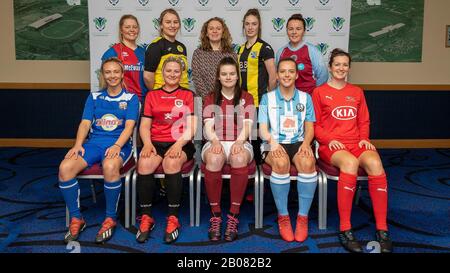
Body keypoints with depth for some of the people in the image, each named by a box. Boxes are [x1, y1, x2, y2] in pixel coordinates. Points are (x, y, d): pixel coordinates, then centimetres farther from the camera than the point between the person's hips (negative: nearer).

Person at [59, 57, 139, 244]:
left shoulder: (131, 98, 8)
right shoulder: (94, 97, 18)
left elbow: (129, 126, -4)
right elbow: (85, 123, 9)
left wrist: (117, 146, -22)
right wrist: (78, 145, -10)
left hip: (119, 144, -3)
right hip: (94, 142, 4)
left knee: (110, 167, -39)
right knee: (65, 168, -25)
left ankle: (110, 218, -18)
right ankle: (76, 219, -8)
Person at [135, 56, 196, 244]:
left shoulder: (188, 95, 11)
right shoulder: (152, 95, 18)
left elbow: (190, 127, 0)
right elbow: (144, 125, 10)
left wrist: (179, 144, -18)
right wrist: (147, 144, -11)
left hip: (181, 144, -2)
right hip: (156, 142, 2)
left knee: (172, 162, -35)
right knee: (144, 163, -30)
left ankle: (173, 218, -24)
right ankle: (146, 217, -18)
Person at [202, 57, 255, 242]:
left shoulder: (246, 98, 14)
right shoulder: (211, 99, 16)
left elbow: (247, 126, 1)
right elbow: (208, 127, 2)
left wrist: (239, 141, -20)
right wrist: (215, 141, -20)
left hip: (239, 143, 0)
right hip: (216, 143, 0)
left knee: (239, 158, -37)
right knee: (214, 159, -36)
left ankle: (233, 215, -29)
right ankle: (215, 215, -27)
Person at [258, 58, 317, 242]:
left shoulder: (305, 98, 15)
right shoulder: (267, 98, 11)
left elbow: (309, 128, 10)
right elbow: (263, 129, 2)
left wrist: (306, 143, -13)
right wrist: (272, 141, -20)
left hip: (298, 143, 1)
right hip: (274, 144, -1)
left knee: (308, 163, -34)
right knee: (281, 162, -37)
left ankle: (303, 217, -20)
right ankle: (283, 216, -20)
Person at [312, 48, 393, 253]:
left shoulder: (357, 92, 21)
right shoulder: (319, 92, 11)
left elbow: (364, 121, 20)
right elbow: (315, 125, 7)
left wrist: (364, 138, 0)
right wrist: (329, 139, -10)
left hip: (356, 142, 3)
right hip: (330, 145, -3)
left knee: (375, 164, -32)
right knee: (350, 163, -38)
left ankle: (382, 229, -27)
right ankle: (345, 229, -33)